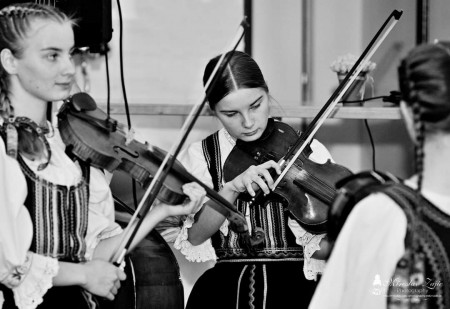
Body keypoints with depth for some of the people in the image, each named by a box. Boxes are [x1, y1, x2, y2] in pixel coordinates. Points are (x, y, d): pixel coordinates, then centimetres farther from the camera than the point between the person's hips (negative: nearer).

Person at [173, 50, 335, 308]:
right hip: (226, 282, 0)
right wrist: (233, 187, -17)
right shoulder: (200, 156, 8)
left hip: (295, 279, 0)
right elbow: (195, 236, -3)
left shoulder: (308, 152, 3)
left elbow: (320, 248, -1)